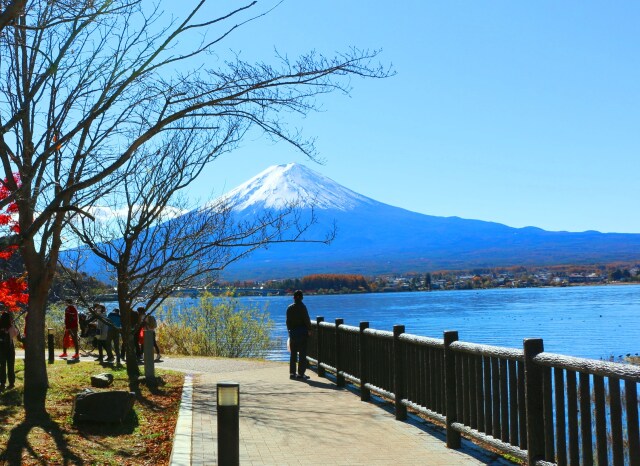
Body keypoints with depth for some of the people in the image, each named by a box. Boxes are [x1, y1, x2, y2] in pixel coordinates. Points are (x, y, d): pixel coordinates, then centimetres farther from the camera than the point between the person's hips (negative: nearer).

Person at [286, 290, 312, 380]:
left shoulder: (289, 308, 4)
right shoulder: (302, 307, -12)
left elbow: (288, 321, 8)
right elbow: (307, 320, -11)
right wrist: (309, 330, 1)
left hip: (293, 332, 5)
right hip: (302, 332, -5)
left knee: (293, 354, 12)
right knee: (302, 354, 0)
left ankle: (292, 373, 14)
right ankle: (301, 373, -1)